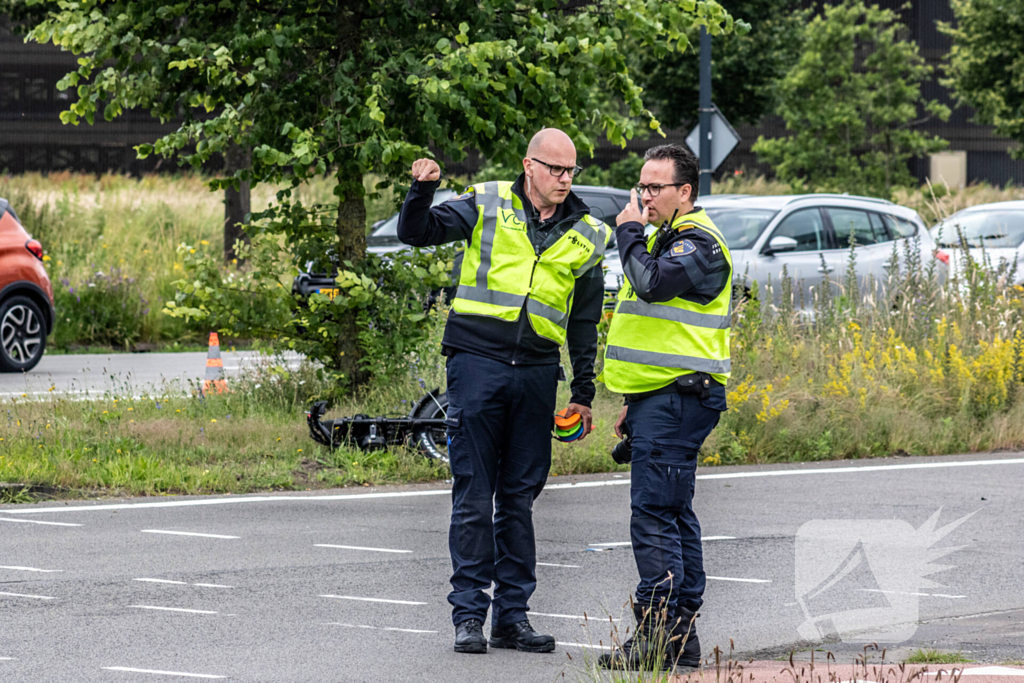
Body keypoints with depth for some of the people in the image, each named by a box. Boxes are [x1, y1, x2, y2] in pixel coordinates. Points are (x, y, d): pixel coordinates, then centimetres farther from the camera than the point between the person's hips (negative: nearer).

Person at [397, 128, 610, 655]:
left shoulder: (586, 235, 11)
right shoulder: (487, 205, 3)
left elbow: (585, 322, 16)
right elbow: (417, 232, 2)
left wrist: (583, 393, 14)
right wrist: (422, 191, -18)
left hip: (536, 373, 3)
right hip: (477, 363, -3)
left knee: (520, 497, 6)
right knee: (473, 494, -2)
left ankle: (512, 615, 11)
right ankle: (468, 614, 2)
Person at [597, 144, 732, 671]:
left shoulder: (699, 243, -10)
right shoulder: (666, 238, 21)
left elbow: (653, 283, -29)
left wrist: (629, 232, -12)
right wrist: (633, 403, 26)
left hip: (677, 402, -11)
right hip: (658, 401, 11)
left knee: (655, 516, -13)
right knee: (675, 517, 11)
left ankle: (657, 634, -15)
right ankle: (682, 637, 14)